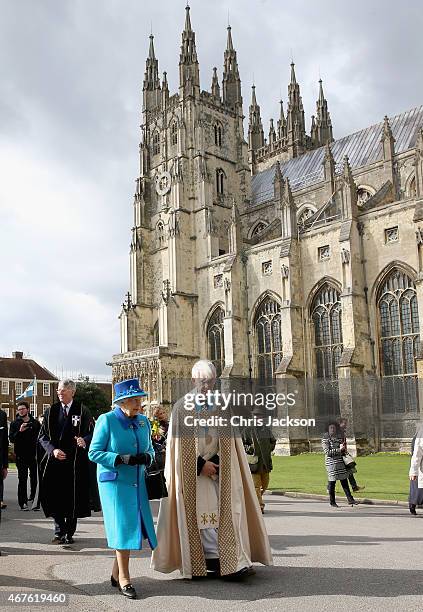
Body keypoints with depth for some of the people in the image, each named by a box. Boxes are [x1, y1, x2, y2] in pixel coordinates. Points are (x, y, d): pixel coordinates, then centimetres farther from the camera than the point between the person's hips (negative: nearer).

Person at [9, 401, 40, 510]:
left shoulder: (35, 423, 6)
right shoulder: (14, 423, 3)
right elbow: (11, 439, -5)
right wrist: (19, 431, -21)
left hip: (33, 455, 2)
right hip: (21, 455, -2)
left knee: (34, 478, 11)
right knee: (22, 479, -5)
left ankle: (33, 497, 29)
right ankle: (23, 502, -2)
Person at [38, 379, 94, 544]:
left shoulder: (82, 411, 0)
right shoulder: (51, 411, 7)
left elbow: (91, 434, -2)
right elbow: (43, 436, 7)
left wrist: (84, 441, -23)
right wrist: (53, 450, -9)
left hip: (75, 461, -2)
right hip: (55, 460, 2)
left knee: (73, 498, 4)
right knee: (55, 496, 0)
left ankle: (69, 533, 17)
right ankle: (59, 532, 13)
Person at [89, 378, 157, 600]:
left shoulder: (144, 421, 7)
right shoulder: (106, 420, -9)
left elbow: (150, 450, 16)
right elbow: (94, 452, -10)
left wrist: (146, 457, -9)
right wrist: (123, 459, -21)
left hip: (137, 482, 6)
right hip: (114, 482, -6)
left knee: (133, 528, 9)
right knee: (123, 527, -5)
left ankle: (116, 573, 28)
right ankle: (124, 578, 9)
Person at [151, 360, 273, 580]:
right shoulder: (182, 407, -2)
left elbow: (231, 441, 9)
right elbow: (178, 442, -5)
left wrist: (216, 462, -5)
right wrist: (202, 464, -11)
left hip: (220, 468, 3)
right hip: (194, 470, -3)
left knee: (226, 511, -3)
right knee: (203, 514, -5)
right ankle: (219, 561, 0)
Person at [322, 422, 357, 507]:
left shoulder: (339, 438, 13)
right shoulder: (325, 439, -5)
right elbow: (327, 452, -15)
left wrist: (344, 448, -1)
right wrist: (339, 450, -18)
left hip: (340, 462, 5)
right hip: (331, 463, -5)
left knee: (344, 481, 4)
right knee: (332, 482, 1)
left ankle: (350, 499, 8)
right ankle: (332, 502, 12)